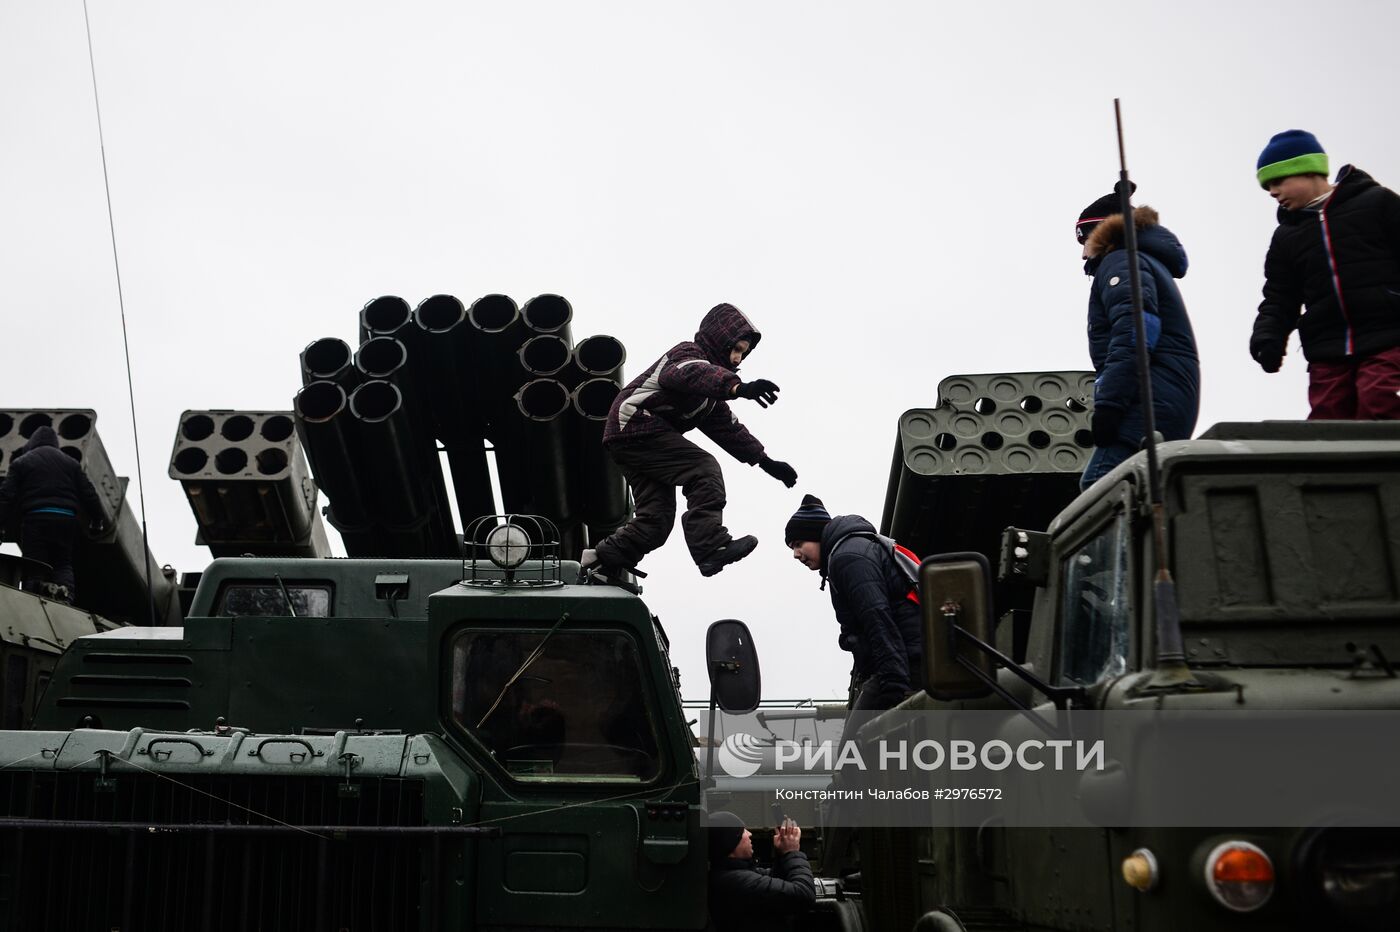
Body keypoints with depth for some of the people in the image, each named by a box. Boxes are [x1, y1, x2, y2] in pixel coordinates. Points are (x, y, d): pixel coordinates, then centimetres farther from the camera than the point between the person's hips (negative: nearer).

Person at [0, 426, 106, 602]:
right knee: (63, 563, 9)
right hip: (66, 519, 3)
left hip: (34, 518, -2)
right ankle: (65, 591, -20)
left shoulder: (20, 462, 11)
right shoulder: (71, 462, 19)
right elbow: (89, 494, 14)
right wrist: (96, 521, 21)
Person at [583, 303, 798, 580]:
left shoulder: (708, 390, 25)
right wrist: (739, 387, -50)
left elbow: (726, 426, 25)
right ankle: (711, 546, -29)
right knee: (704, 470, -20)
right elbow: (692, 374, -32)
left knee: (656, 519, 7)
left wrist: (764, 460, 18)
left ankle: (599, 562, 14)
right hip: (637, 425, -10)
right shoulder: (687, 354, -7)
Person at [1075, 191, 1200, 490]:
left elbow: (1134, 331, -17)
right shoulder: (1149, 261, 33)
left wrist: (1108, 402, -22)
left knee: (1098, 488, -21)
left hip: (1151, 404, -10)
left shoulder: (1120, 262, 1)